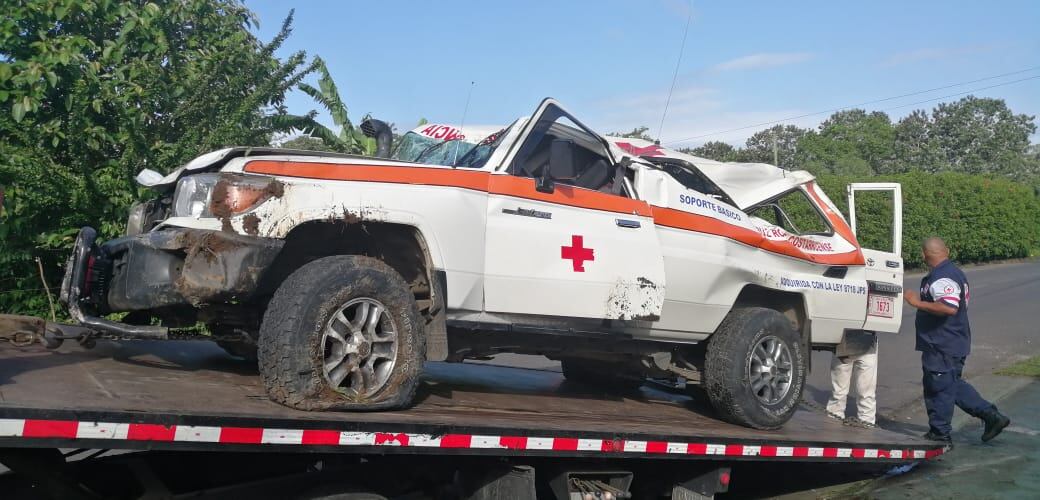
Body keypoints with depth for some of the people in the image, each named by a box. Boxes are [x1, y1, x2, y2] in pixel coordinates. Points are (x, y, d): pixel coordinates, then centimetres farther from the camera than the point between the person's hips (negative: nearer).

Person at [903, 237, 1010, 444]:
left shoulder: (942, 278, -22)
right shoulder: (955, 273, 13)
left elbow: (949, 308, -34)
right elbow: (963, 301, 26)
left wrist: (918, 303, -29)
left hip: (942, 346, -10)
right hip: (954, 343, 10)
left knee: (939, 388, 1)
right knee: (953, 385, 21)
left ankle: (939, 433, 12)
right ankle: (991, 415, 21)